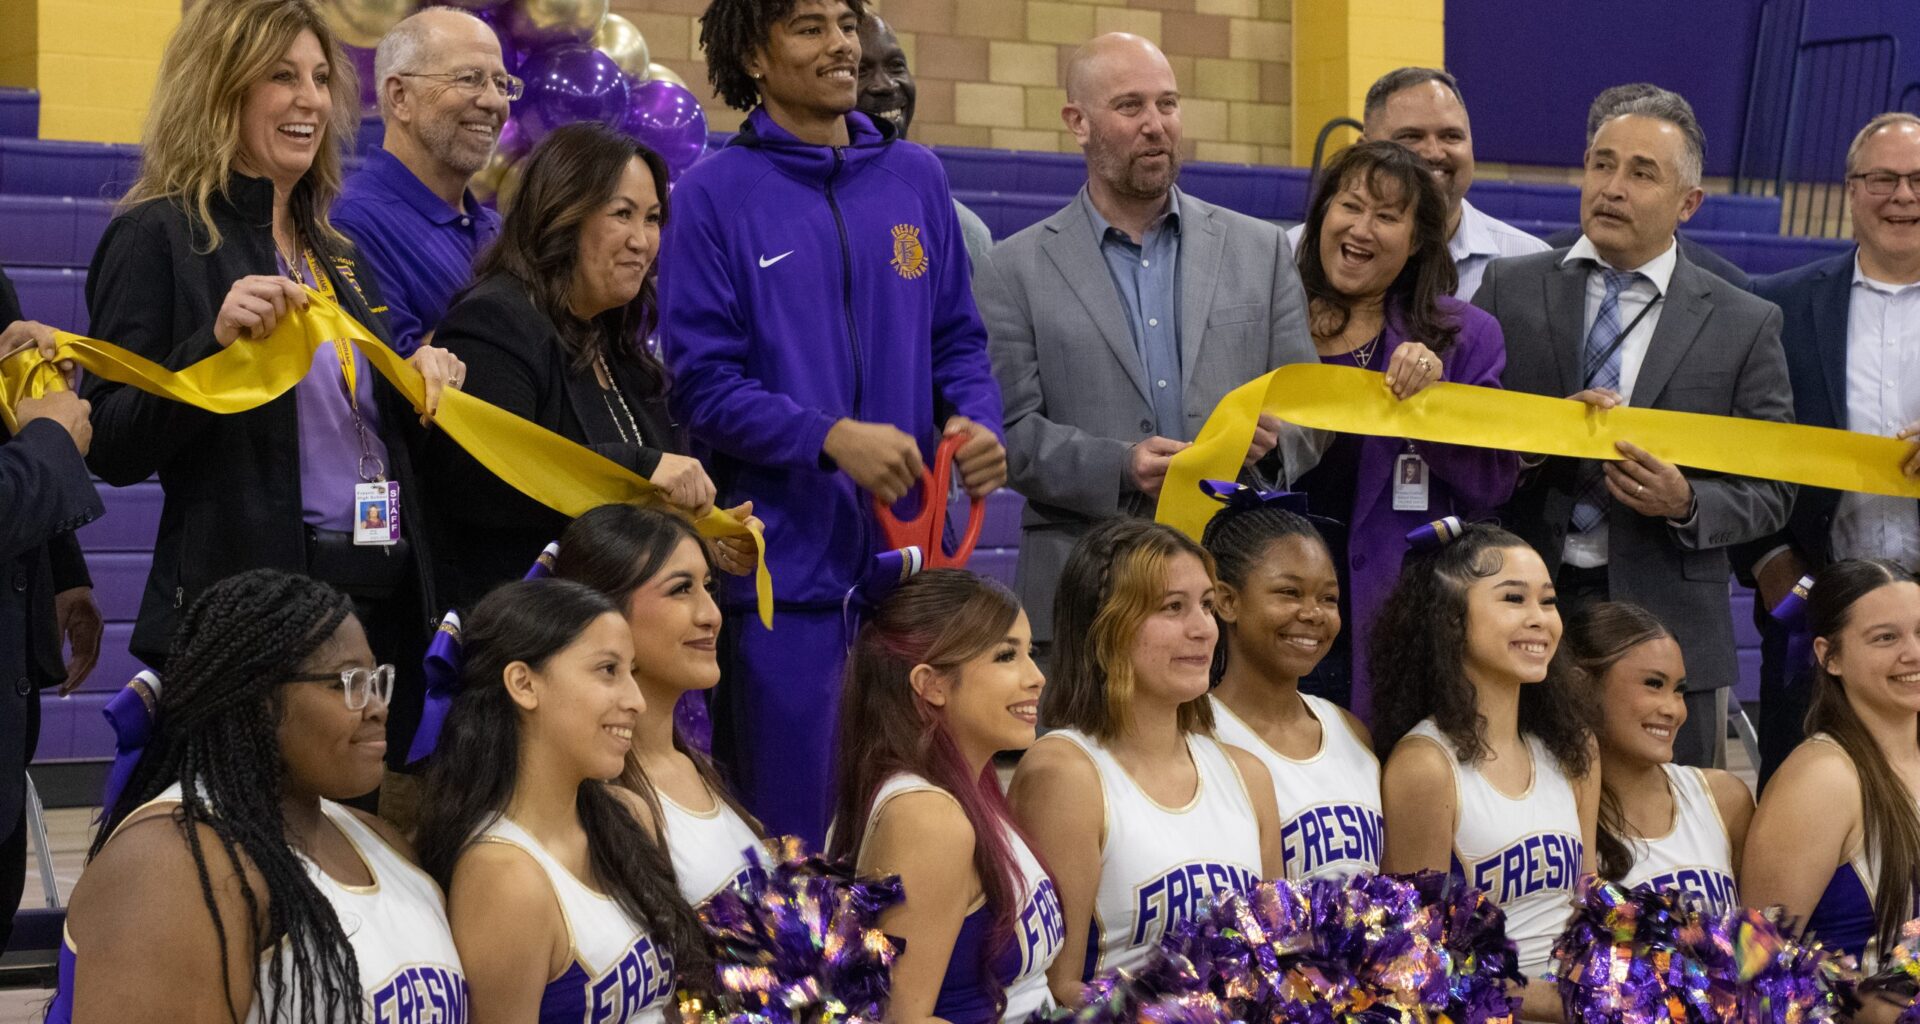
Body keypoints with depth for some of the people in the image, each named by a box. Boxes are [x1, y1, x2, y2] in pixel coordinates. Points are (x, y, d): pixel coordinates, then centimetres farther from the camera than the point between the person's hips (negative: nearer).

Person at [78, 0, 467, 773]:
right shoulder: (160, 237, -5)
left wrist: (421, 387, 4)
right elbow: (111, 451, -11)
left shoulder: (334, 252, 17)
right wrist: (216, 339, -24)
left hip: (385, 609, 7)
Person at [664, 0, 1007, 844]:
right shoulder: (714, 195, -2)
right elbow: (703, 384, -7)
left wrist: (977, 424, -6)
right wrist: (830, 438, -20)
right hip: (784, 562, -4)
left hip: (909, 553, 4)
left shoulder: (915, 178, 11)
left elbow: (957, 338, 15)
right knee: (791, 829, 1)